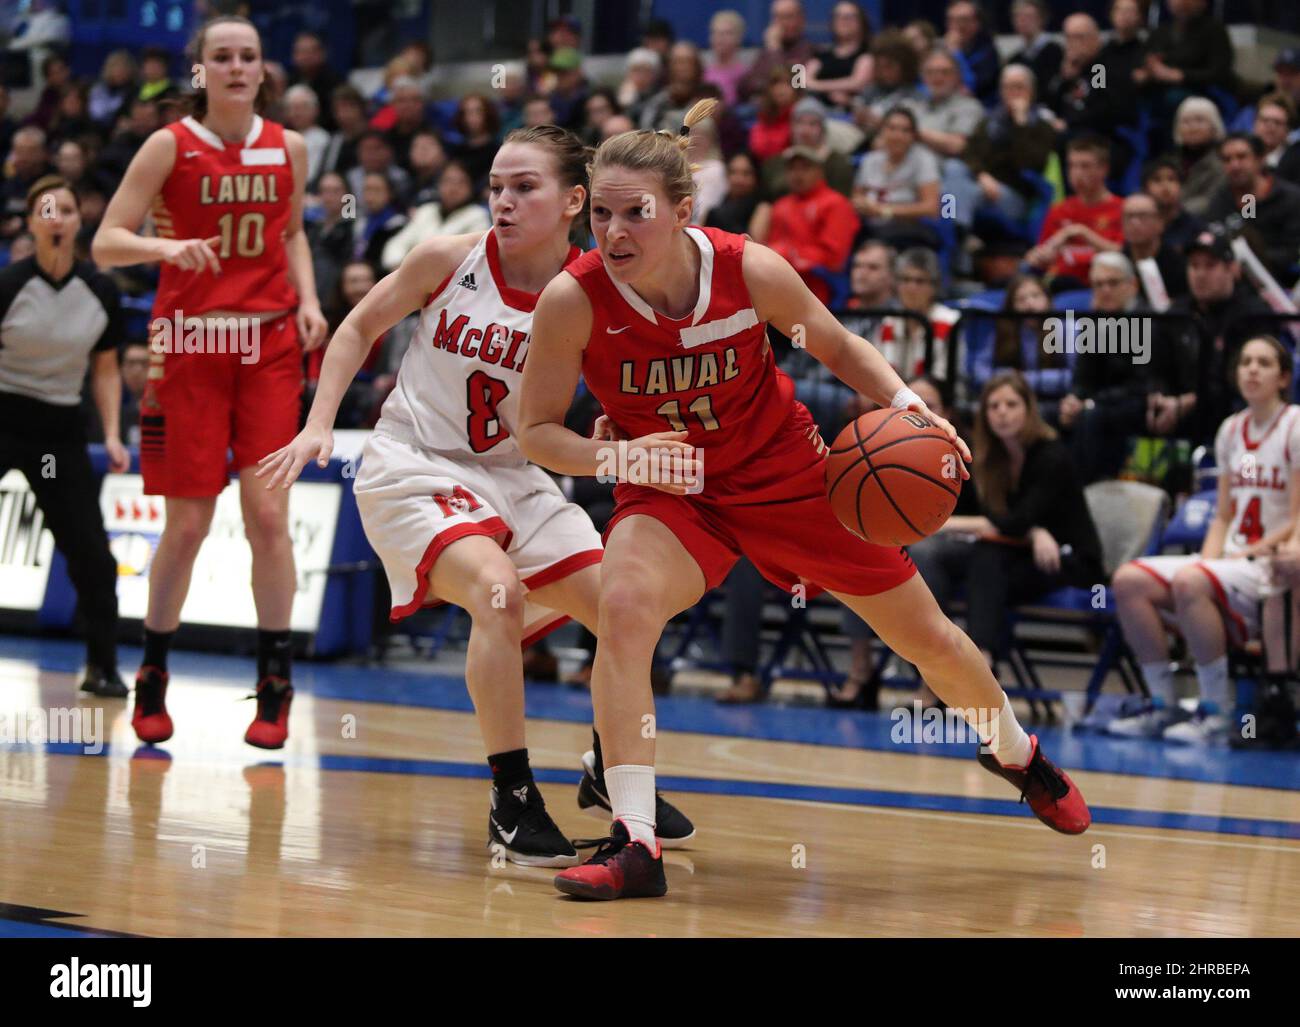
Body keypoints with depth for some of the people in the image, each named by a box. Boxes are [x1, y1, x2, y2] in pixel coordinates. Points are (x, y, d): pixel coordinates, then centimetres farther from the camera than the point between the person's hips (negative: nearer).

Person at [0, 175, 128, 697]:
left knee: (91, 553, 1)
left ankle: (102, 668, 15)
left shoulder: (101, 291, -1)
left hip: (61, 428, 3)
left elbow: (105, 370, 9)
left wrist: (112, 435, -2)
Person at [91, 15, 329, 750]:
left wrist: (308, 298, 4)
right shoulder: (172, 146, -4)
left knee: (269, 512, -6)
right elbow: (106, 242, -8)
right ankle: (152, 677, 19)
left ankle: (276, 683, 3)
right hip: (190, 343, -2)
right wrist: (166, 247, -27)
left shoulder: (289, 148, 6)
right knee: (188, 523, 0)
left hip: (270, 343, 2)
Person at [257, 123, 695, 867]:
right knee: (499, 590, -30)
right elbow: (360, 329, 0)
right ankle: (512, 802, -20)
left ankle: (611, 774, 28)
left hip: (512, 476, 4)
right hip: (414, 467, -4)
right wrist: (320, 426, -8)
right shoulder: (450, 260, -13)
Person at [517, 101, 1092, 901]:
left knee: (927, 637, 12)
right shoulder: (574, 301, -25)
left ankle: (1017, 752, 45)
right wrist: (619, 455, -32)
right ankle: (634, 844, -26)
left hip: (787, 471, 1)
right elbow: (536, 430, -14)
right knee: (623, 607, -32)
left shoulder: (750, 271, -23)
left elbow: (838, 346, -4)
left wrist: (907, 405, -20)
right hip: (669, 493, -1)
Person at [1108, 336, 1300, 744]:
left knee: (1189, 582, -35)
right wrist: (1208, 559, -1)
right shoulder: (1231, 430, 14)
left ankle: (1215, 713, -25)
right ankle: (1163, 706, -10)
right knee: (1129, 580, -14)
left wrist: (1244, 556, -15)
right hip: (1232, 562, 7)